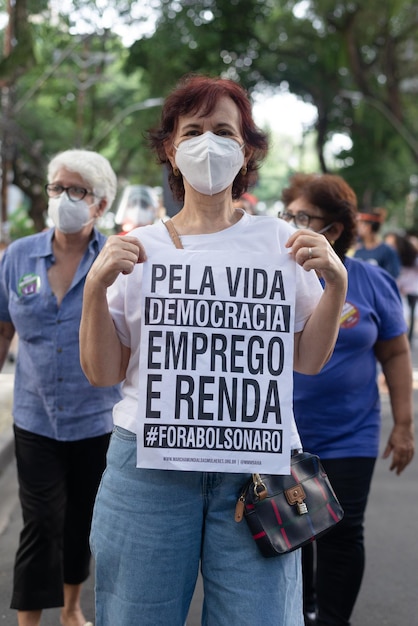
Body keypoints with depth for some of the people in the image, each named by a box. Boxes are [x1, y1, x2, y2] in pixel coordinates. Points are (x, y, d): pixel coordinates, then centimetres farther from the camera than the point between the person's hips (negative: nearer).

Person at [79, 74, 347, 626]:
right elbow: (102, 373, 5)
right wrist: (96, 287, -8)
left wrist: (336, 283, -2)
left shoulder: (280, 242, 7)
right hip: (151, 464, 0)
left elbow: (308, 361, 11)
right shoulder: (138, 247, 6)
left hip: (257, 467, 0)